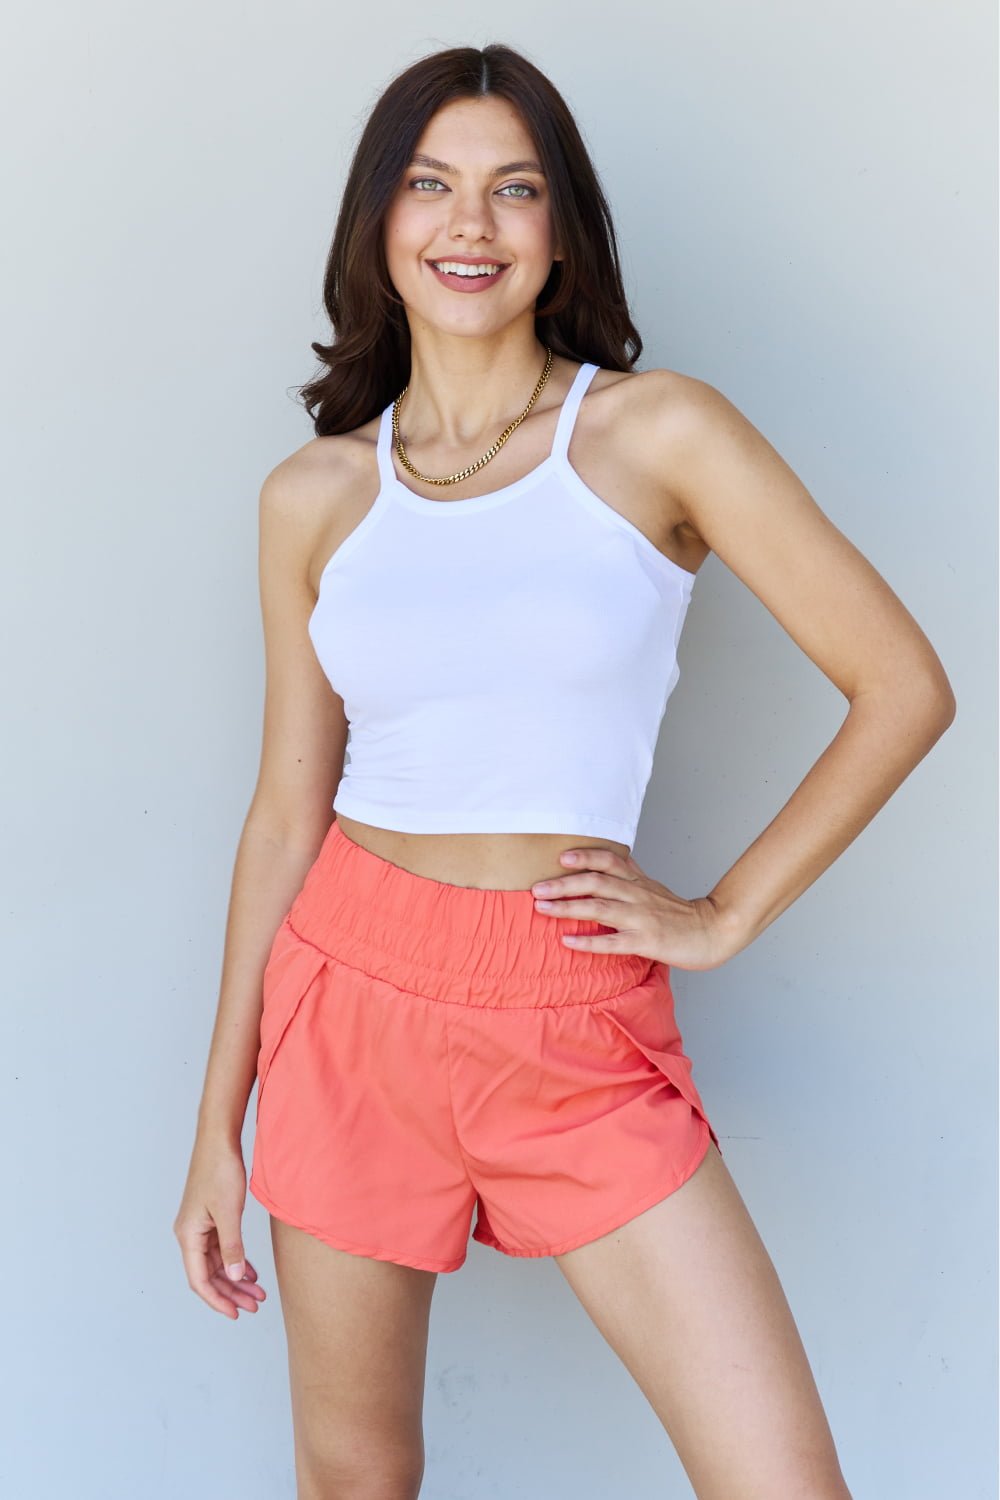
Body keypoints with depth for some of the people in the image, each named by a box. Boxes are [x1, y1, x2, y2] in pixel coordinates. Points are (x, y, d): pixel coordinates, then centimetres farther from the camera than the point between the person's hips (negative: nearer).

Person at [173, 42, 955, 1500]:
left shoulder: (660, 432, -4)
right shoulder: (313, 495, 3)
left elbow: (905, 687, -3)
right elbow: (288, 808, 7)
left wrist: (727, 914, -3)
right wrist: (218, 1127, 8)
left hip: (581, 1029, -2)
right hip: (353, 997, 2)